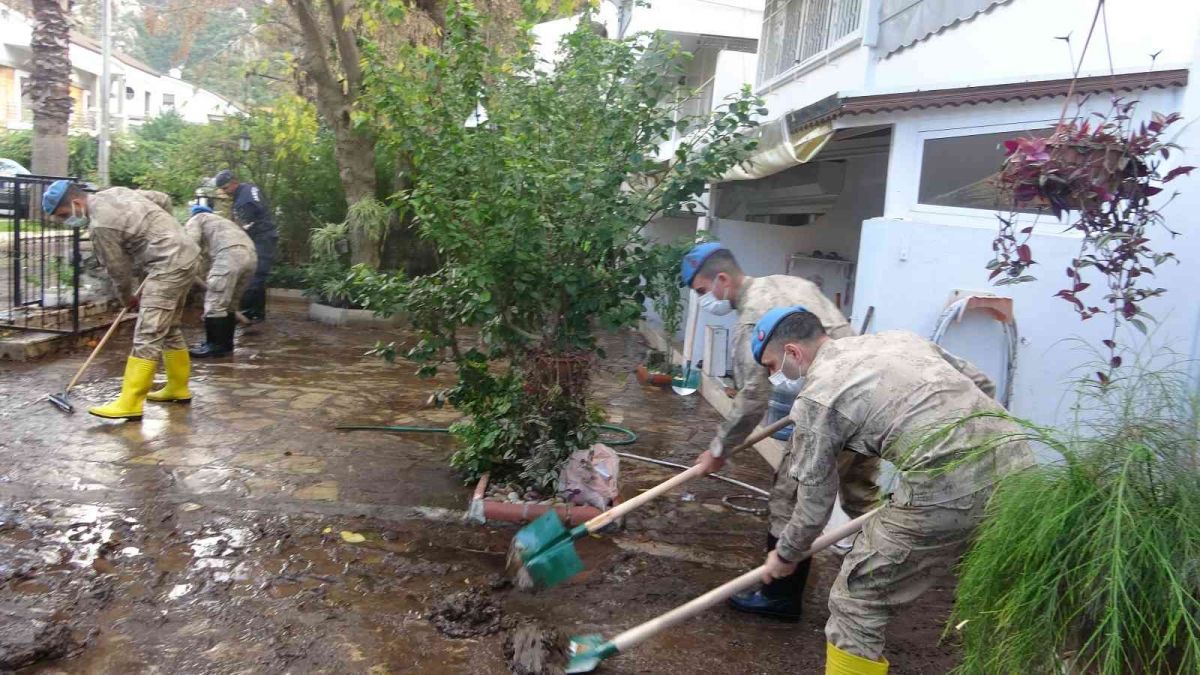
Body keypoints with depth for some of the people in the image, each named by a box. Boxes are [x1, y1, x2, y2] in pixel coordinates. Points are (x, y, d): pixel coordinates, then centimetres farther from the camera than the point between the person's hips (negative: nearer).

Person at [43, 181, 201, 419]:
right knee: (169, 328, 19)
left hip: (170, 265, -10)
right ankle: (178, 388, 28)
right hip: (185, 253, 10)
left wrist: (127, 298, 13)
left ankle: (130, 403, -13)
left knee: (148, 335, -12)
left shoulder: (100, 225, -15)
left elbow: (118, 269, -5)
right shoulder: (114, 192, 11)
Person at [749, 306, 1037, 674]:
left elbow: (815, 498, 10)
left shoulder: (816, 395, 4)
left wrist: (785, 555, 26)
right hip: (1015, 464, 8)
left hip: (945, 490, -8)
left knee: (857, 601, 8)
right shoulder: (899, 337, 22)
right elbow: (983, 384, 25)